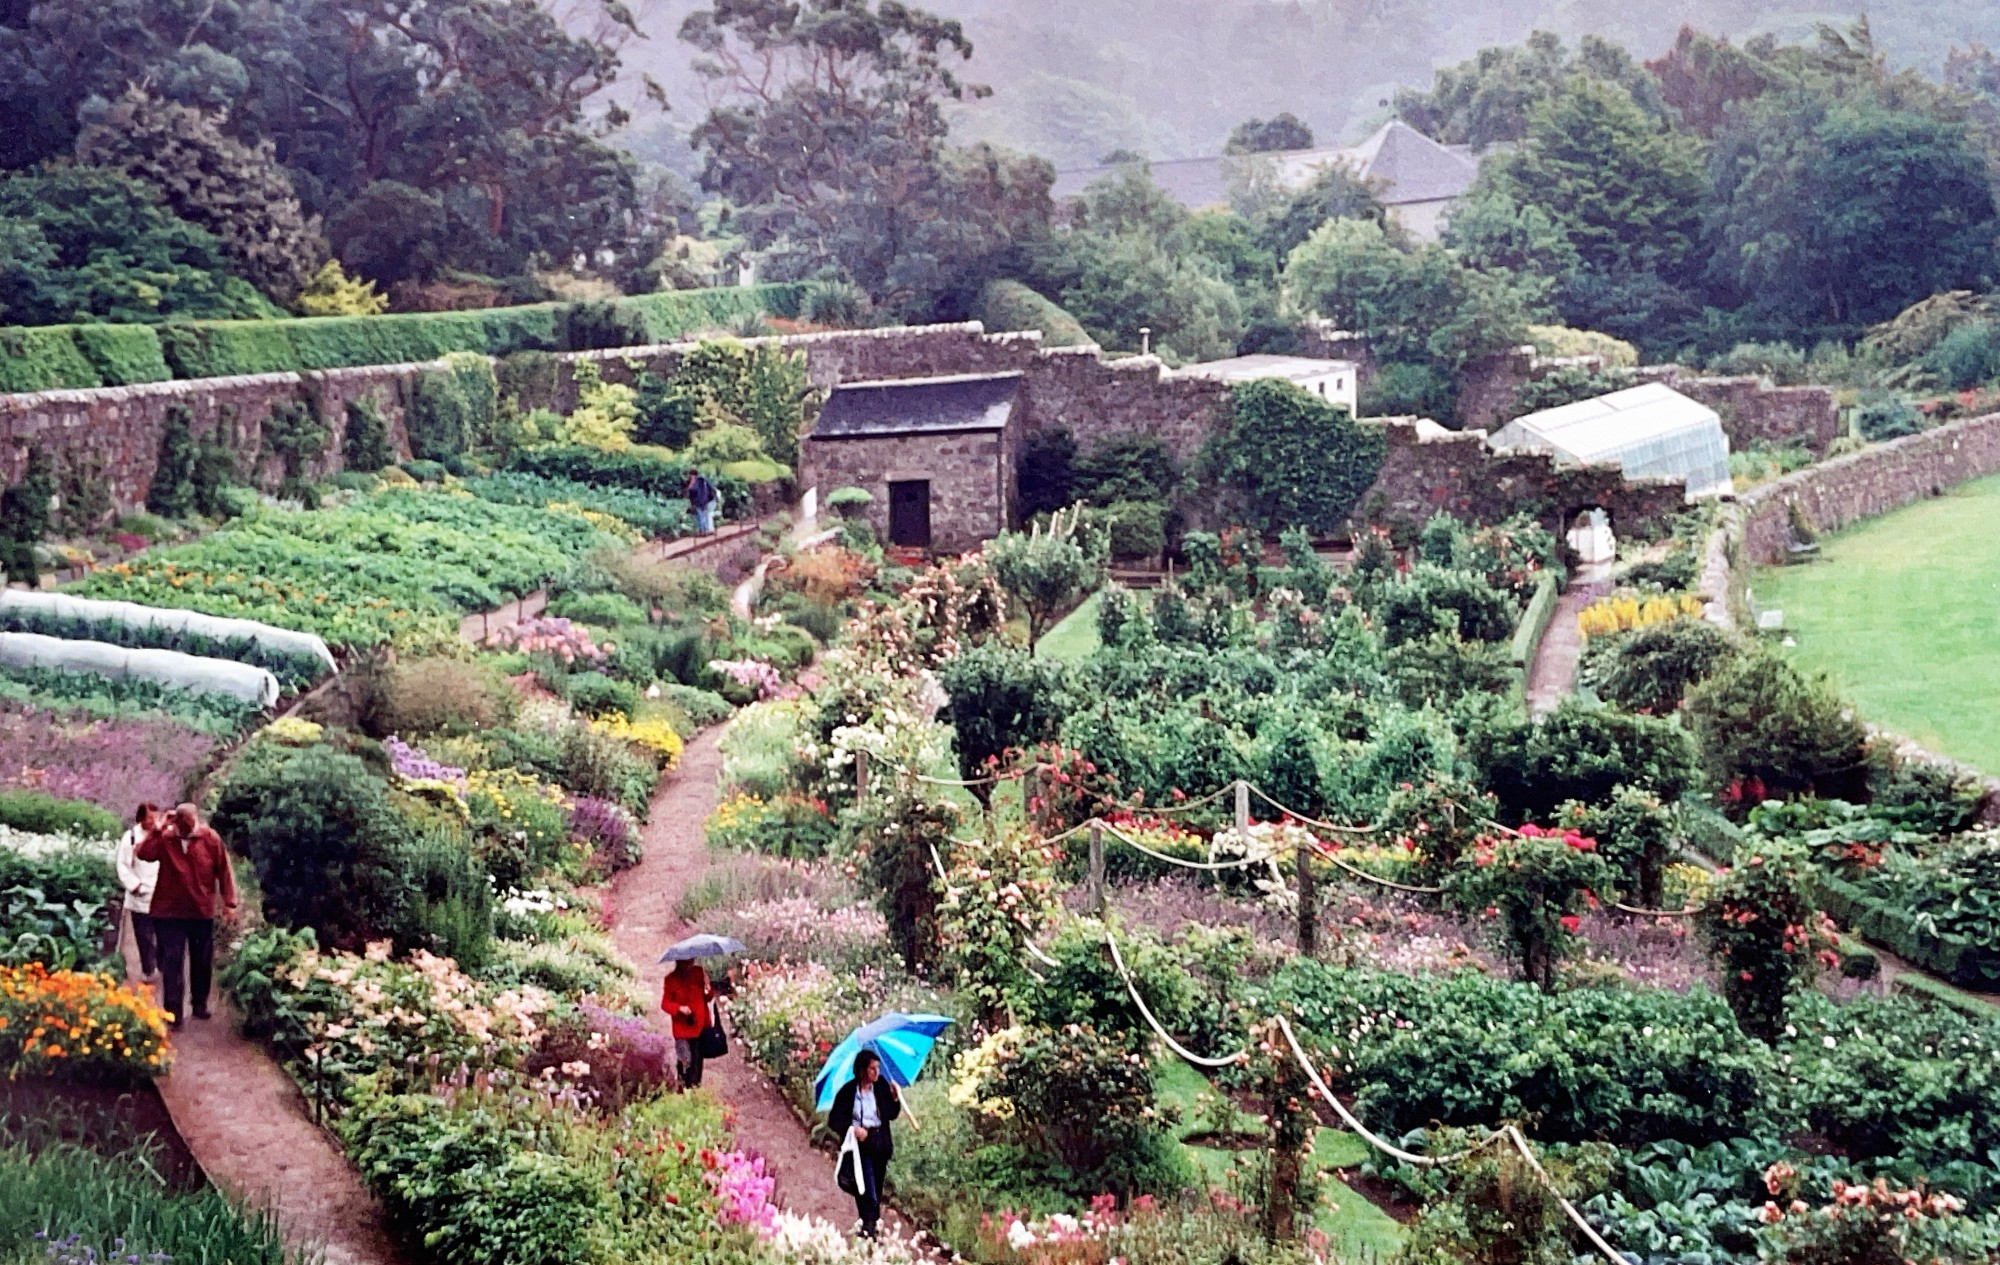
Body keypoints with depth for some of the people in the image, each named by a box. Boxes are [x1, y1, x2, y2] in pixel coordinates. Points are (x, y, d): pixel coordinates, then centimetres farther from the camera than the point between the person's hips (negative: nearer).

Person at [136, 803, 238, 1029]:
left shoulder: (211, 839, -4)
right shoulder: (164, 839, -4)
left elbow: (224, 871, -2)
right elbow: (143, 853, -21)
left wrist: (229, 902, -6)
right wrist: (158, 830, -22)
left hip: (202, 911, 2)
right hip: (170, 911, -2)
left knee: (202, 962, 14)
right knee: (172, 963, -5)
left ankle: (200, 1003, 31)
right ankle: (174, 1013, -3)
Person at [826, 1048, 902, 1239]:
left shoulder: (882, 1086, 2)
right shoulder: (848, 1091, -7)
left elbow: (892, 1115, 7)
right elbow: (834, 1121, -4)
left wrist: (895, 1098, -10)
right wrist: (852, 1129, -19)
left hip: (880, 1142, 4)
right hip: (860, 1143, -4)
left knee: (877, 1186, 10)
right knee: (868, 1187, -13)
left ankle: (872, 1223, 21)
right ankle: (869, 1224, -13)